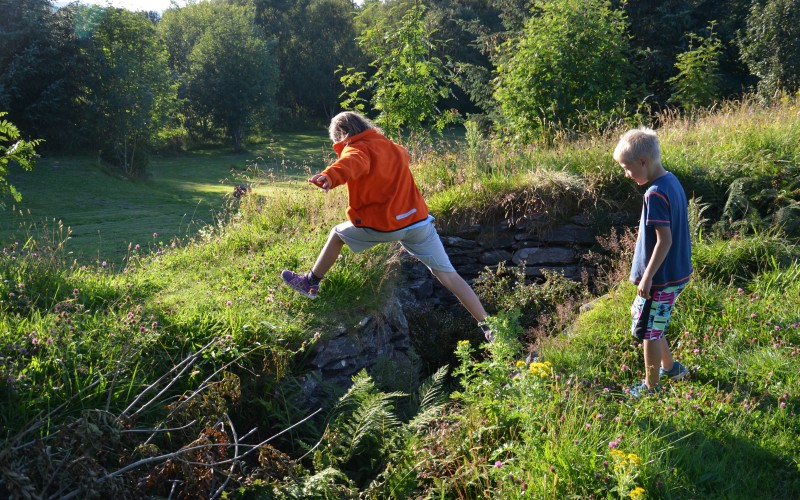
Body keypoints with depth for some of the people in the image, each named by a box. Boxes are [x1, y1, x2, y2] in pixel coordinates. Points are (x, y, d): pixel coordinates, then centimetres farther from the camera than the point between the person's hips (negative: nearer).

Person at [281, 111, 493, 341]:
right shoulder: (391, 146, 18)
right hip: (418, 220, 6)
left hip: (383, 225, -5)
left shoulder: (357, 148, -4)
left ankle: (311, 283, 33)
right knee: (448, 275, 5)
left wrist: (330, 176, -51)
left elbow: (351, 164, -30)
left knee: (337, 234, 22)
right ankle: (489, 327, 1)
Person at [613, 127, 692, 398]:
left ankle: (651, 387, 21)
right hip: (677, 272, 9)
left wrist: (647, 277, -20)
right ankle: (669, 367, 38)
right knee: (641, 315, 25)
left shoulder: (655, 195, -24)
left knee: (648, 330, 6)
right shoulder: (672, 180, 4)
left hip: (661, 278, -9)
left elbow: (665, 240, -25)